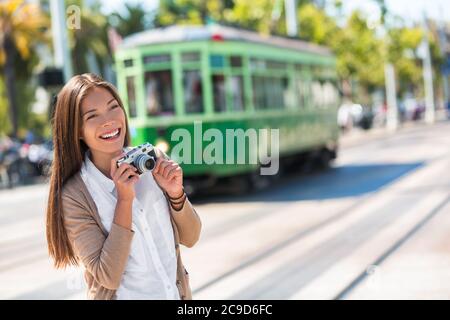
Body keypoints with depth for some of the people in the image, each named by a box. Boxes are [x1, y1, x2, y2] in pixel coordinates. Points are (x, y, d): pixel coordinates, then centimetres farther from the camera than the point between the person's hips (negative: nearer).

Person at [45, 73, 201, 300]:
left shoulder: (153, 159, -9)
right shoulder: (74, 196, -19)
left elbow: (190, 238, -3)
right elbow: (108, 277, -21)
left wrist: (175, 193, -20)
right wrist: (124, 200, -27)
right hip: (125, 295, -3)